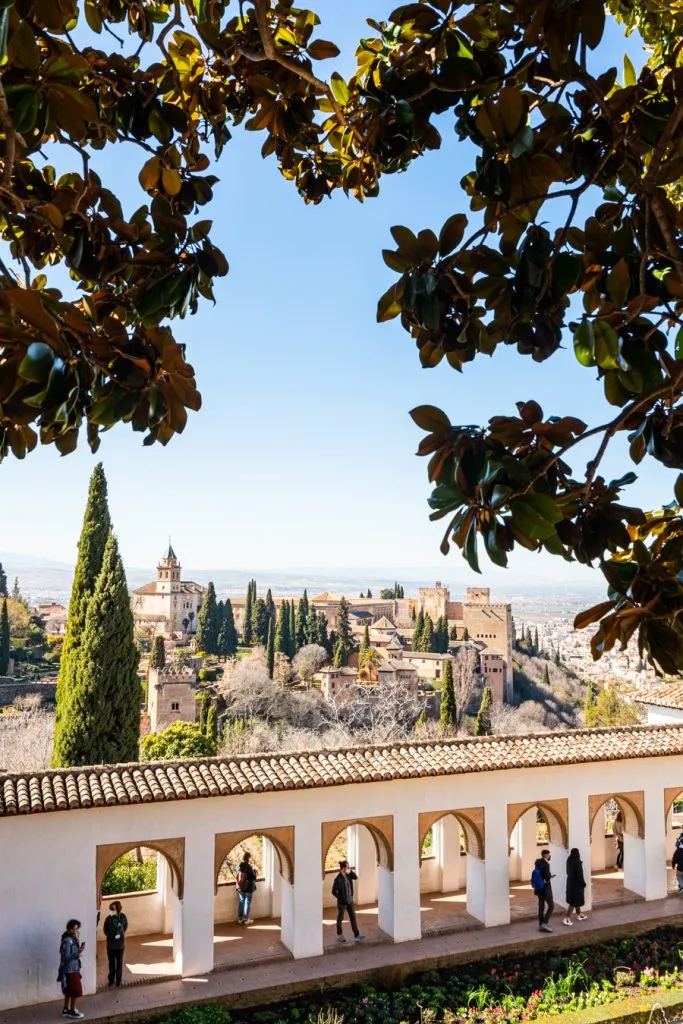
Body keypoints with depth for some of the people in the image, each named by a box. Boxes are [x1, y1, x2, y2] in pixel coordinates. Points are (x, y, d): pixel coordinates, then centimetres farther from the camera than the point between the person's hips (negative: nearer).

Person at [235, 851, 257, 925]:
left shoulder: (239, 866, -5)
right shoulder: (249, 867, -22)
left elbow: (237, 877, 4)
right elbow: (253, 877, -14)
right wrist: (254, 871, 3)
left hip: (240, 887, 5)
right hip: (248, 888, -5)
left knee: (241, 902, 16)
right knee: (247, 902, 7)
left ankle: (240, 918, 23)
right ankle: (246, 919, 14)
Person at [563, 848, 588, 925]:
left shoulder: (569, 861, 1)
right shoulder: (577, 862, -23)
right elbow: (579, 874, -21)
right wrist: (583, 883, -8)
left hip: (570, 883, 8)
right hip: (577, 884, -8)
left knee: (574, 900, 23)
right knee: (574, 901, -1)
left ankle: (579, 915, 39)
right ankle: (567, 918, -3)